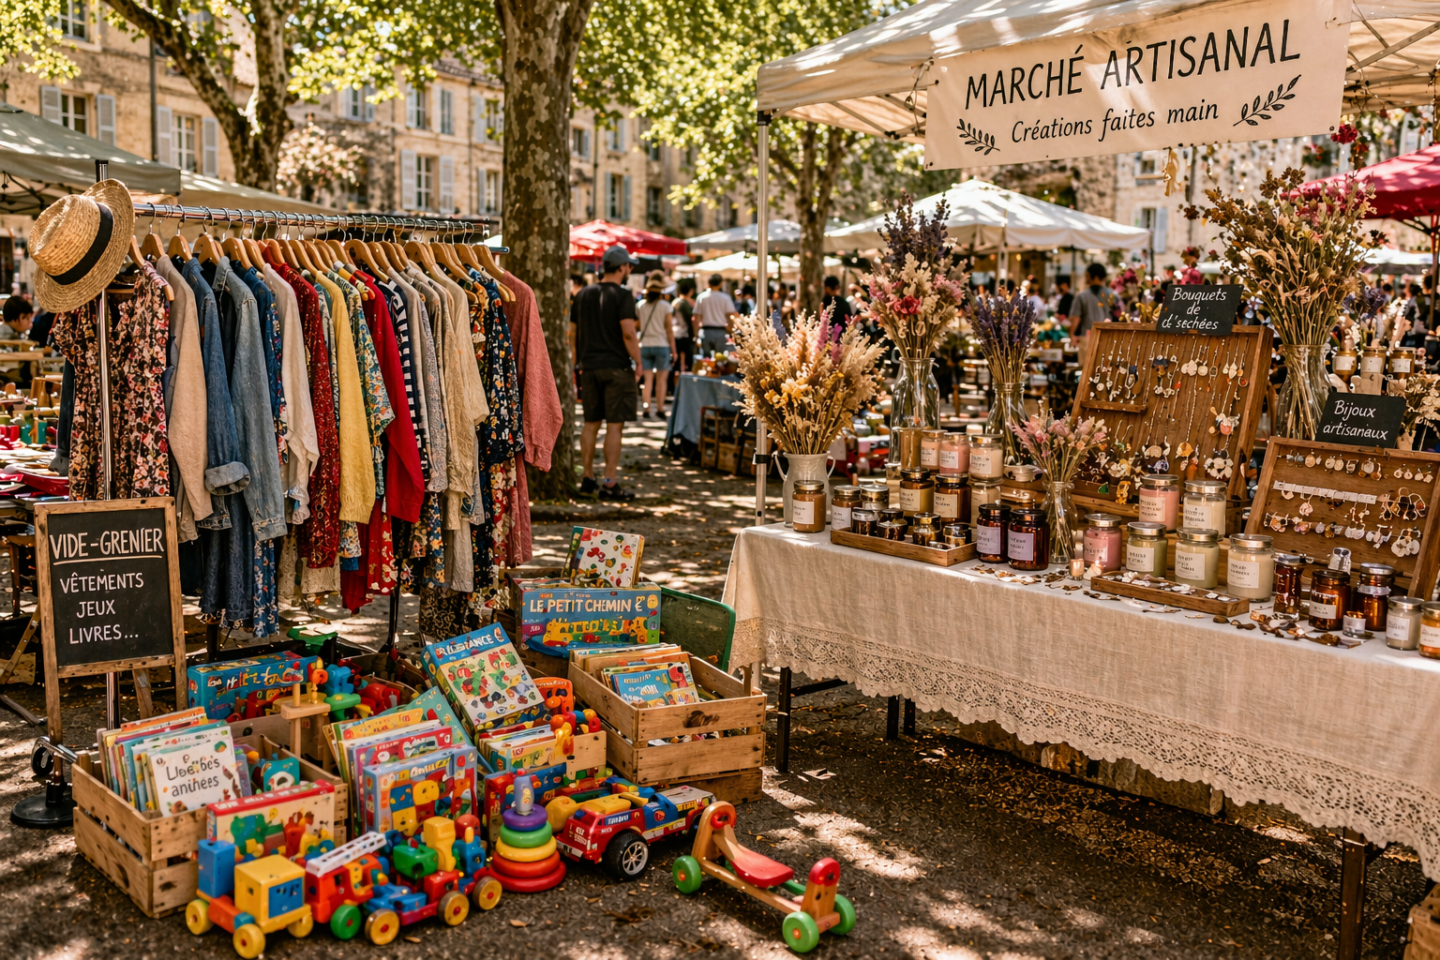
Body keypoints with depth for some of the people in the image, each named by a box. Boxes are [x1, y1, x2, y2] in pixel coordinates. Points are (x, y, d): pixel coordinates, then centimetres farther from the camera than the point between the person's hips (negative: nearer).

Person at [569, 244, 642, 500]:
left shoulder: (583, 295, 11)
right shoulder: (622, 296, -8)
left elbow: (572, 332, 14)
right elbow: (628, 333, -17)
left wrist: (579, 362, 20)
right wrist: (638, 363, -7)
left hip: (589, 367, 6)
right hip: (616, 366, -6)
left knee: (591, 423, 14)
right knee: (614, 425, -3)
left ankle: (587, 478, 19)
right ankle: (609, 484, -4)